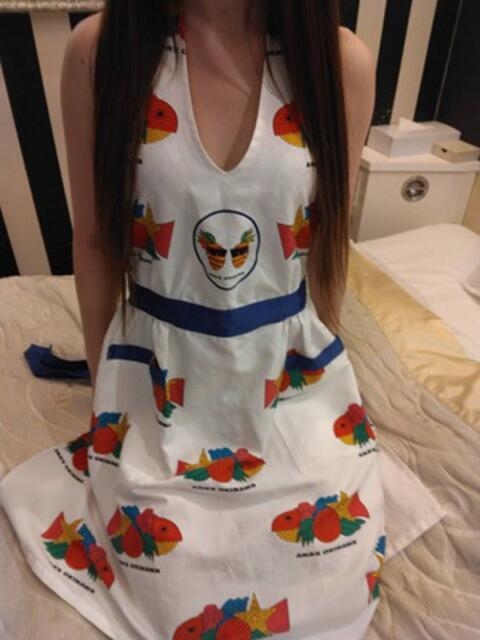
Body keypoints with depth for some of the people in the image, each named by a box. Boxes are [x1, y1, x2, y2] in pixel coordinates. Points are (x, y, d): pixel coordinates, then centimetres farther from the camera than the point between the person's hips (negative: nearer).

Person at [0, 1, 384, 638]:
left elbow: (331, 243, 2)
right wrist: (102, 381, 8)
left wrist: (320, 360, 12)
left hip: (293, 381, 2)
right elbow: (94, 241, -1)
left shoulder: (341, 60, -7)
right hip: (157, 380, 0)